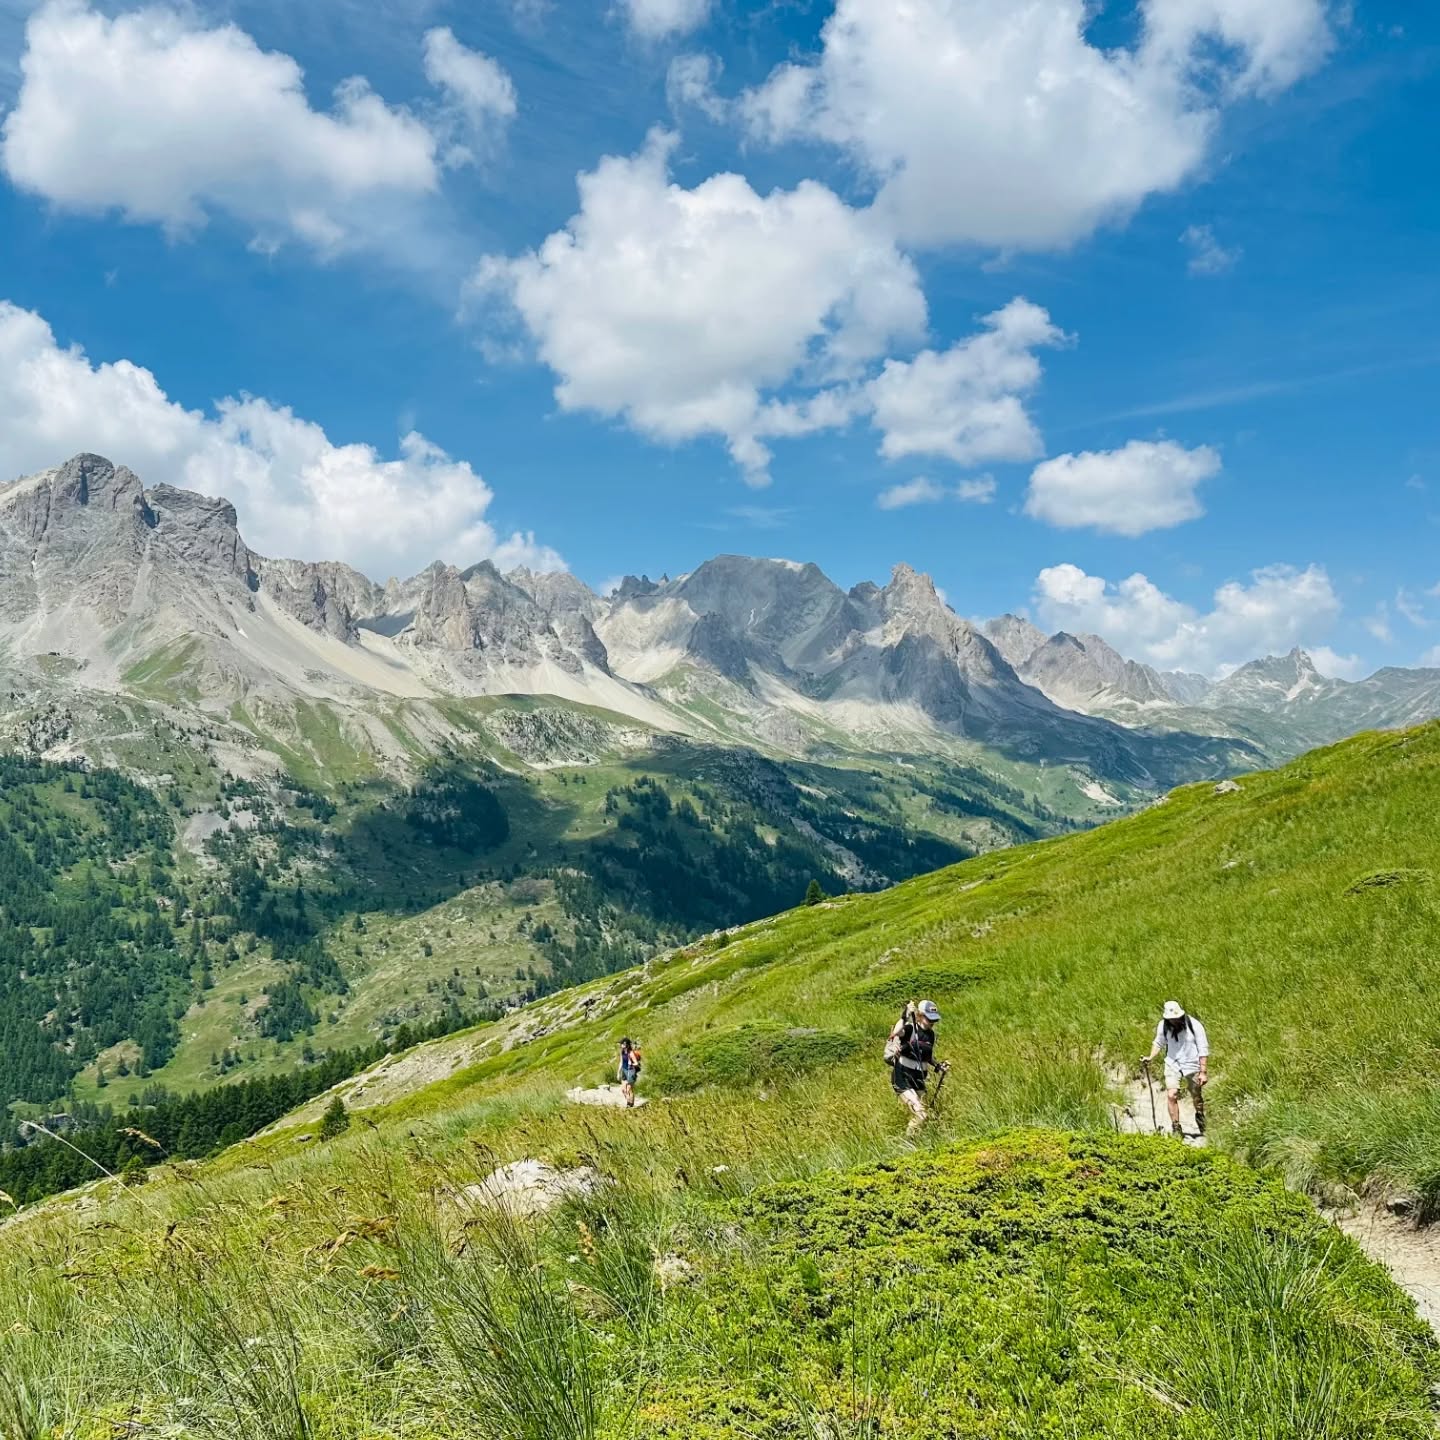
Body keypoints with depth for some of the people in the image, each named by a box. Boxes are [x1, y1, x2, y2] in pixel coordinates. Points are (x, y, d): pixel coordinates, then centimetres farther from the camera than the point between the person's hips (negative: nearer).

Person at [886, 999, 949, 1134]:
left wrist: (938, 1065, 3)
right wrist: (905, 1017, -47)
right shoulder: (909, 1029, -14)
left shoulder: (930, 1035, 6)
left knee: (920, 1115, 13)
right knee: (920, 1115, -17)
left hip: (918, 1078, 7)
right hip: (902, 1078, -7)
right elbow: (895, 1033, -38)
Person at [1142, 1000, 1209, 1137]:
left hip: (1192, 1065, -1)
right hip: (1172, 1064, 1)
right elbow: (1159, 1043, 8)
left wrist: (1203, 1072, -13)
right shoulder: (1163, 1026, -8)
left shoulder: (1194, 1026, -16)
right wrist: (1150, 1057, -8)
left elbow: (1203, 1050, -12)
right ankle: (1176, 1129, -4)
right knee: (1171, 1095, -15)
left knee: (1197, 1097, 15)